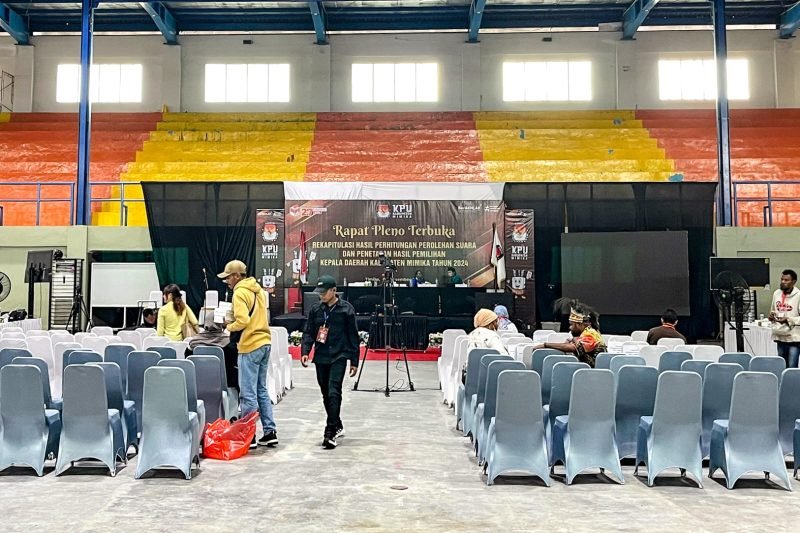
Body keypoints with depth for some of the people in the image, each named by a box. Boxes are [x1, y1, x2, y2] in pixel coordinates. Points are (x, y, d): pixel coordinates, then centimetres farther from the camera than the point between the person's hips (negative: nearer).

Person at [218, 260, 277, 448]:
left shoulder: (240, 292, -11)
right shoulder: (258, 290, 15)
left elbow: (242, 321, -22)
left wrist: (229, 327, -4)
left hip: (250, 347, -9)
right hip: (264, 342, 9)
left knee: (248, 394, -2)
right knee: (261, 390, 15)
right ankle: (270, 432, 17)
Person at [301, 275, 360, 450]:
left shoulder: (346, 309, -5)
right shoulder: (316, 309, 6)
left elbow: (353, 336, -2)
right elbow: (308, 332, 8)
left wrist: (354, 361, -2)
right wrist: (305, 351, -8)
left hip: (339, 357, -5)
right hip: (320, 358, 5)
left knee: (333, 393, -15)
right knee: (326, 394, 13)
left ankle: (330, 432, -15)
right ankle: (337, 426, 29)